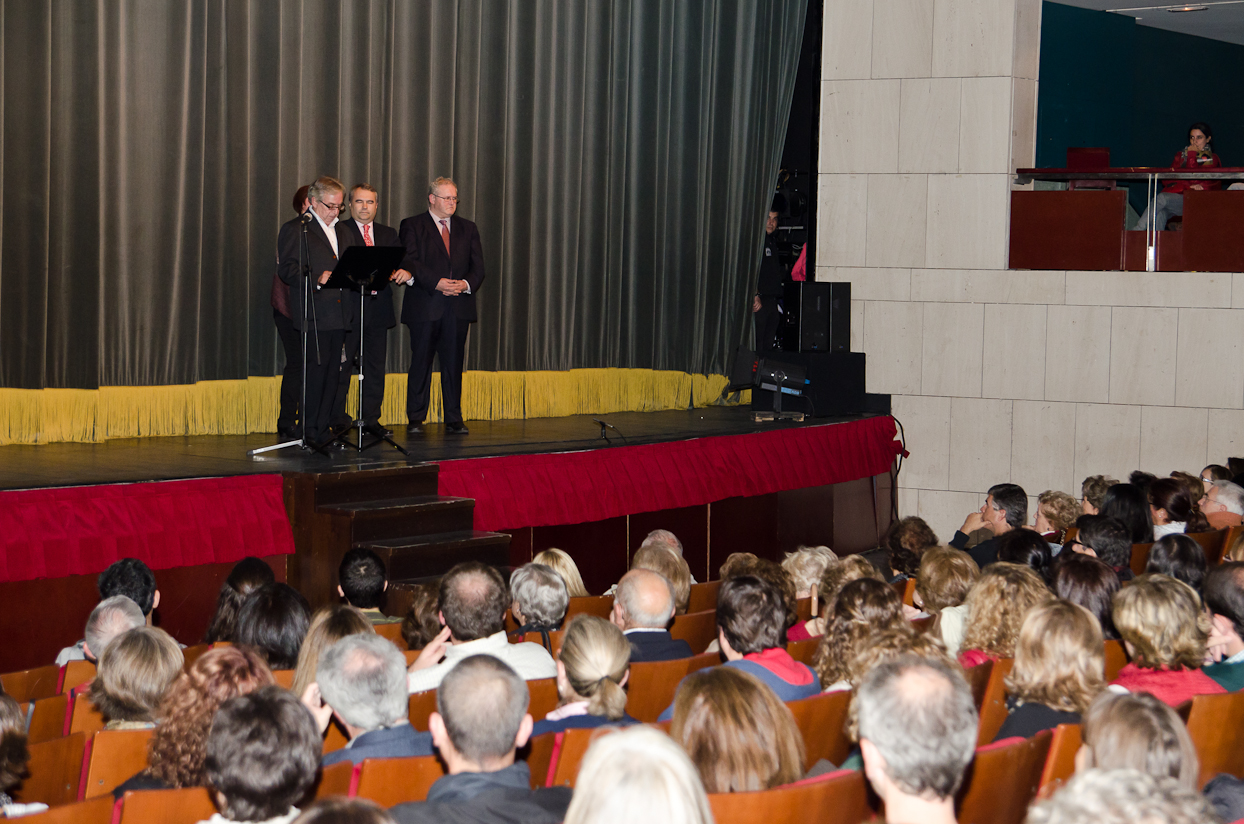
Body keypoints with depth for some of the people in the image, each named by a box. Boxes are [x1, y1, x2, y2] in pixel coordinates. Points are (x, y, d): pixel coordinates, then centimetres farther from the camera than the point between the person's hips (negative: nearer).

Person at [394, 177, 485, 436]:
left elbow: (478, 266, 10)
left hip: (458, 307, 3)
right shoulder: (412, 226, 4)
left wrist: (466, 284, -10)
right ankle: (416, 419, 5)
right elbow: (409, 262, -8)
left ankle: (454, 419, 8)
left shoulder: (468, 229, 16)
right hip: (424, 307, -3)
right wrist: (437, 283, -18)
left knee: (454, 363, 3)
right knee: (421, 363, -1)